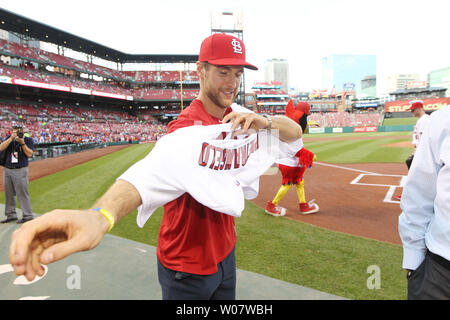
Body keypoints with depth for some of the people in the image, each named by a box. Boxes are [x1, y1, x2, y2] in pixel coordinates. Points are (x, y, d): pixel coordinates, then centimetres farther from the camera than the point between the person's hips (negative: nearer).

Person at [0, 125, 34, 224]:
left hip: (20, 170, -5)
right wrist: (11, 138, -14)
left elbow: (29, 154, -11)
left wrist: (22, 142, -18)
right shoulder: (9, 138, 7)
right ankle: (11, 215, 21)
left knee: (22, 193, -6)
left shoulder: (28, 140, -2)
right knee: (9, 194, 10)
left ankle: (28, 215, 0)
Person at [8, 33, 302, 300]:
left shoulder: (240, 117, -3)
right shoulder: (188, 130, -26)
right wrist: (100, 216, -67)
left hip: (225, 253, 6)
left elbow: (296, 133, 0)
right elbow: (151, 172, -46)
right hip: (187, 271, -6)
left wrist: (265, 122, -23)